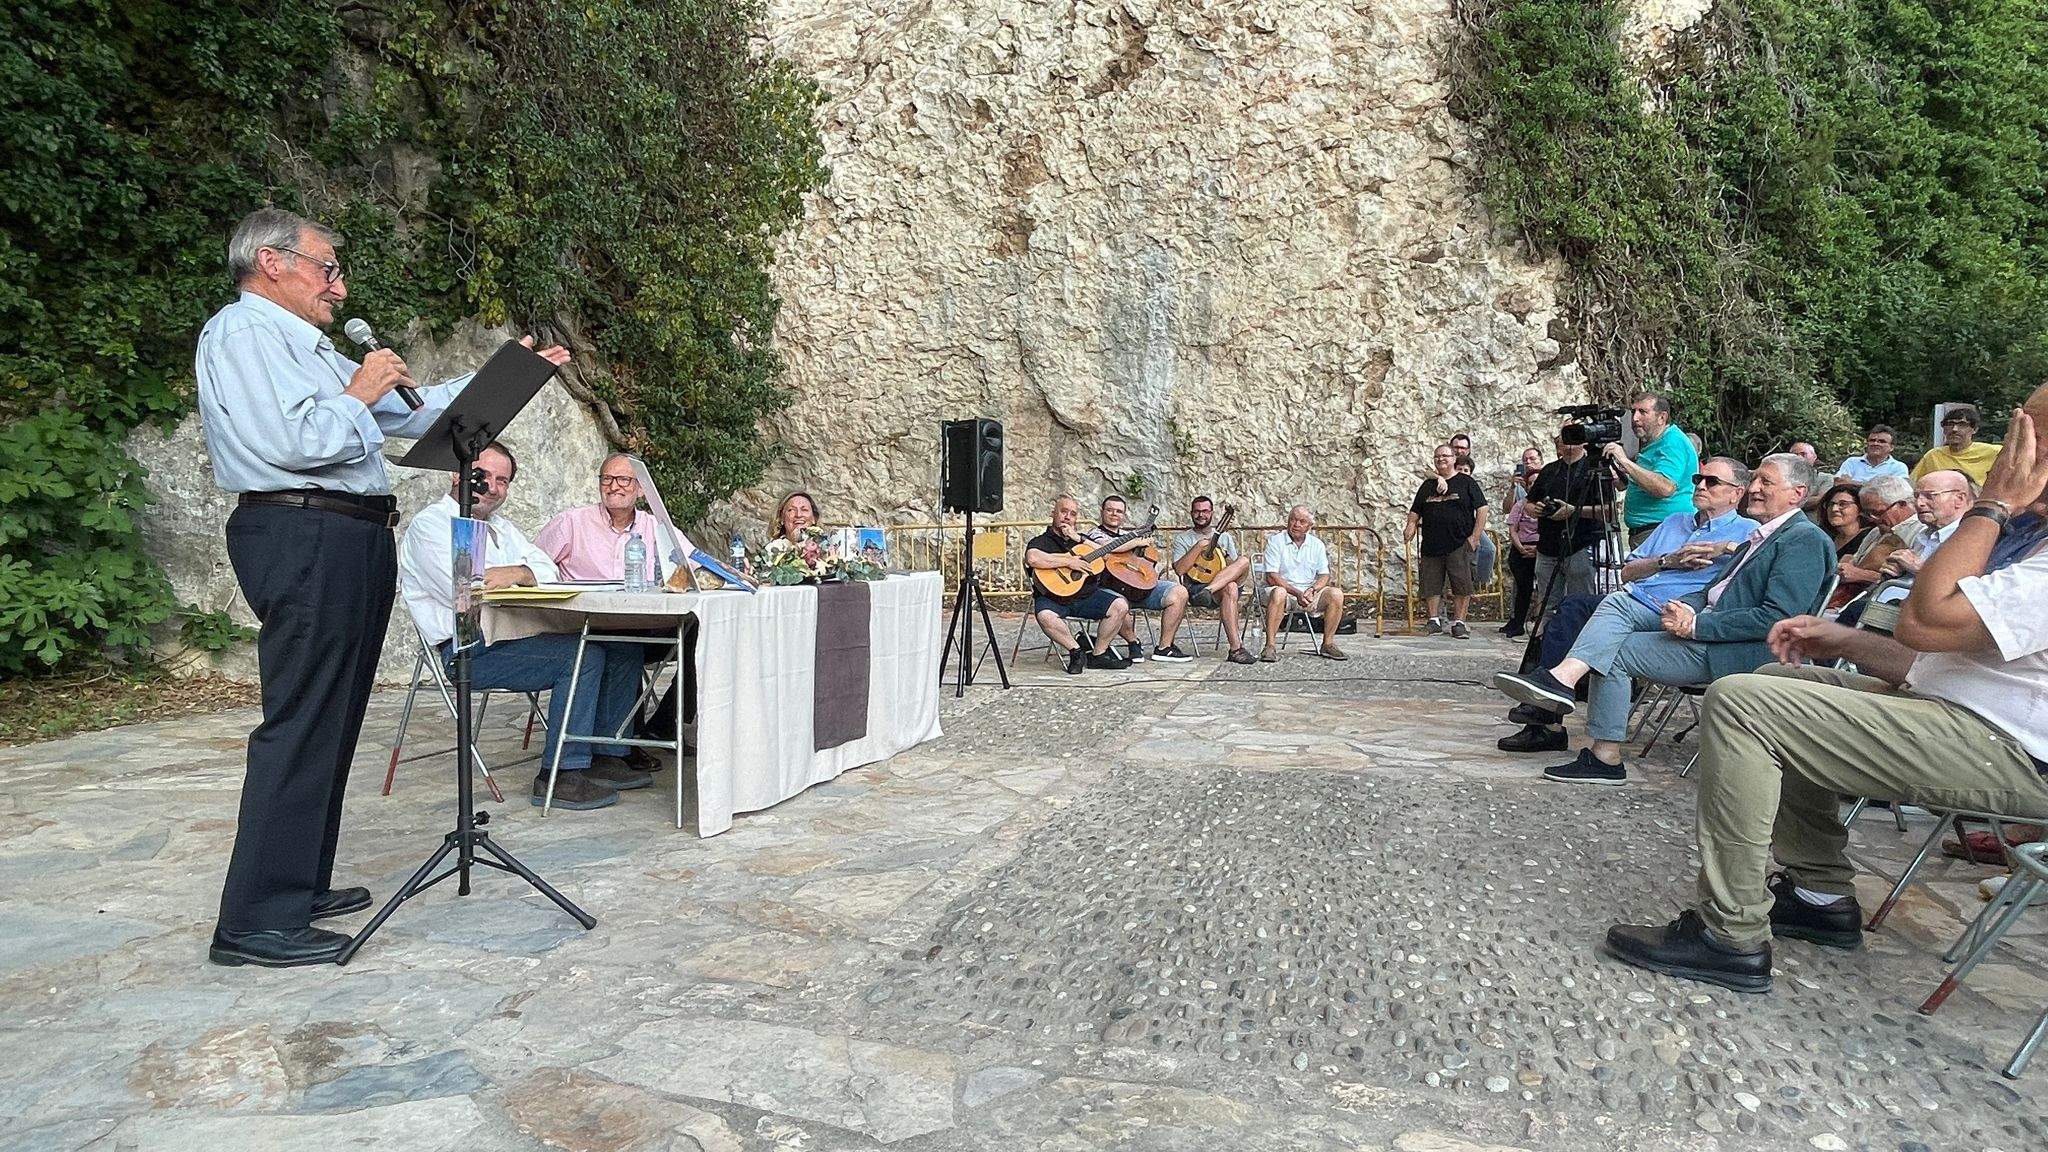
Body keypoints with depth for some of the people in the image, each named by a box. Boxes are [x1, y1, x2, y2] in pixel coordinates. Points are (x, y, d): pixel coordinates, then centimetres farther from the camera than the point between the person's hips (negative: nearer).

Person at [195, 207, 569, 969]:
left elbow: (412, 412, 27)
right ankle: (256, 921, -4)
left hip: (350, 541, 10)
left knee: (332, 724, 13)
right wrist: (357, 395, -4)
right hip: (303, 539, -10)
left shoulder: (310, 348, 23)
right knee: (301, 726, -10)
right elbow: (291, 441, -20)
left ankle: (301, 886, 22)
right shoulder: (242, 333, -6)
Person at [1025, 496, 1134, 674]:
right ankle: (1077, 652, -15)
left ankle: (1098, 654, -3)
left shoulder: (1080, 539, 22)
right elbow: (1032, 559, -22)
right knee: (1045, 616, -37)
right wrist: (1069, 562, -19)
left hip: (1086, 594, 5)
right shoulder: (1041, 541, 2)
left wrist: (1077, 538, -2)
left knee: (1120, 606, -15)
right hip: (1054, 597, -5)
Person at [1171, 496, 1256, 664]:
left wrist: (1225, 558, -3)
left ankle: (1207, 591, -43)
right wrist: (1199, 547, -8)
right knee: (1230, 588, -36)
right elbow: (1179, 570, -5)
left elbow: (1235, 569, 18)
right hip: (1194, 586, -3)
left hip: (1224, 586, 3)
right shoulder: (1182, 539, 12)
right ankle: (1236, 648, -41)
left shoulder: (1224, 537, 22)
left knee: (1244, 561, -26)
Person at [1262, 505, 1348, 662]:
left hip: (1309, 593, 4)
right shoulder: (1275, 541, -3)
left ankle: (1328, 644, -10)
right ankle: (1270, 646, -32)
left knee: (1336, 594, -20)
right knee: (1278, 593, -38)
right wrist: (1297, 593, -22)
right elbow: (1271, 577, -12)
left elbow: (1324, 575, 8)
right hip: (1284, 589, -4)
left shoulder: (1317, 544, 10)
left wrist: (1312, 590, -15)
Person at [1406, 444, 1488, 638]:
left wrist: (1475, 536, -7)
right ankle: (1434, 620, 16)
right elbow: (1415, 511, 18)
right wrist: (1411, 526, -3)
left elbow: (1482, 509, 1)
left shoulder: (1466, 482, 5)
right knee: (1432, 585, 5)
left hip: (1459, 544, -3)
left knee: (1462, 586, -6)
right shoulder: (1428, 485, 16)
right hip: (1432, 545, 4)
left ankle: (1459, 622, 2)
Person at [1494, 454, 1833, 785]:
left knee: (1614, 652, -13)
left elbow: (1776, 618, -20)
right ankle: (1563, 677, -25)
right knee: (1618, 603, -9)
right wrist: (1685, 607, -5)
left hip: (1732, 650, -9)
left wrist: (1696, 625, -21)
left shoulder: (1805, 540, -9)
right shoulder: (1763, 535, 21)